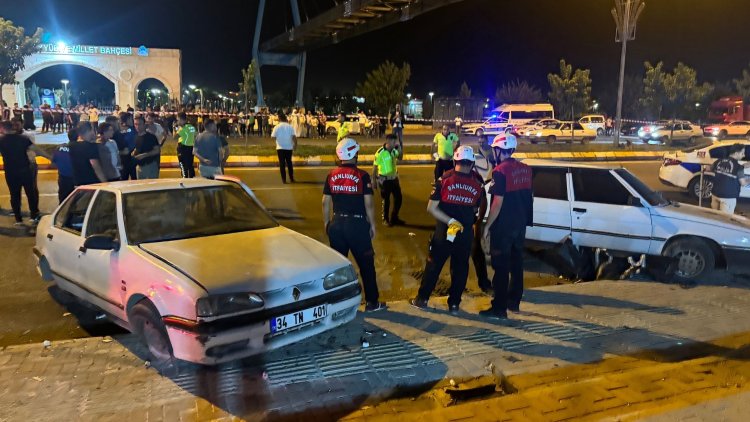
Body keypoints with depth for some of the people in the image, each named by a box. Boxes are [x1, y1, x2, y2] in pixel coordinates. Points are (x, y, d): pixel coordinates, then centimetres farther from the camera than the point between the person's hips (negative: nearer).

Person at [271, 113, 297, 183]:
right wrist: (295, 145, 0)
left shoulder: (277, 127, -6)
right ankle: (291, 178, 16)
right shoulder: (290, 126, -2)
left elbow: (273, 137, -7)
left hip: (280, 147, -2)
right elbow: (294, 136, -8)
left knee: (282, 163, 3)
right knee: (289, 162, 14)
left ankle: (284, 179, 1)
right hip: (289, 147, 2)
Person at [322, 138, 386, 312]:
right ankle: (371, 302, 13)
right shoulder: (362, 175, -10)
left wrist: (326, 223, 16)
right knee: (366, 263, 7)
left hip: (337, 223, 4)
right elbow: (368, 203, -9)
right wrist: (372, 225, 1)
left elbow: (325, 202, 4)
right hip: (357, 223, -4)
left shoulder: (331, 175, 1)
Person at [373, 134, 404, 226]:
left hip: (394, 178, 6)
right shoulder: (380, 153, -20)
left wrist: (400, 150, -5)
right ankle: (385, 219, 23)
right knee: (386, 200, 5)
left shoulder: (394, 150, -3)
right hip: (384, 180, -6)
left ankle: (394, 218, 29)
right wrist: (374, 181, -10)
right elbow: (375, 167, -13)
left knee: (398, 198, 12)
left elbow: (400, 158, 16)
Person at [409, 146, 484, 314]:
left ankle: (422, 299, 20)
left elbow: (431, 208, -14)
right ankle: (454, 304, 20)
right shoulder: (477, 185, -3)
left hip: (444, 231, -1)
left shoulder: (444, 180, -10)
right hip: (466, 234, 2)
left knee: (433, 265, 11)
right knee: (460, 268, 14)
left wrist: (450, 221, -15)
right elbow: (475, 210, 9)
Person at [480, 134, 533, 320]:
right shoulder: (525, 169, 7)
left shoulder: (500, 171, -17)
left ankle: (499, 308, 1)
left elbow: (498, 202, -20)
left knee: (501, 266, -3)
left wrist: (487, 225, -13)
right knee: (516, 262, 17)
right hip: (520, 224, 8)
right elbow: (530, 196, 14)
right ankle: (514, 301, 28)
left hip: (503, 226, -8)